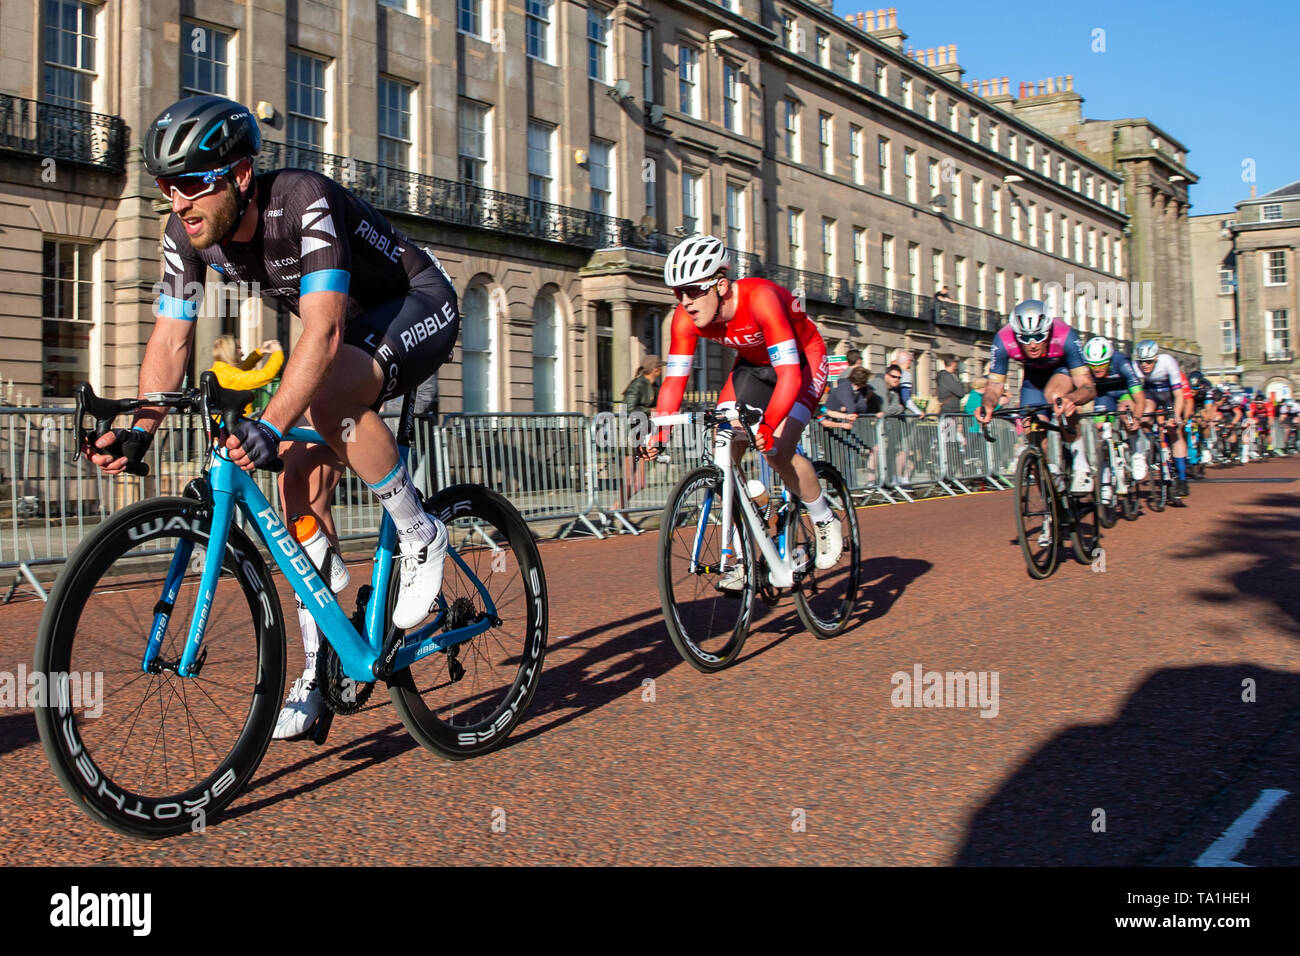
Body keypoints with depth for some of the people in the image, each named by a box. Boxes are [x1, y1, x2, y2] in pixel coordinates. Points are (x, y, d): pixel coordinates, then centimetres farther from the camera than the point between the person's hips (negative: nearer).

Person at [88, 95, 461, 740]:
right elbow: (169, 340, -10)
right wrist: (138, 432, -24)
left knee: (329, 389, -38)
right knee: (301, 484, -5)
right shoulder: (188, 232, -12)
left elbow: (322, 332, -42)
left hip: (419, 307, -7)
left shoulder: (304, 204, -33)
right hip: (349, 329, 7)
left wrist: (271, 425, -54)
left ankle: (419, 535, -17)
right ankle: (320, 668, 5)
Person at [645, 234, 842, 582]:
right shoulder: (686, 318, -21)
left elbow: (789, 374, -43)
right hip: (753, 363, 6)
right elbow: (674, 381, -17)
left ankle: (826, 522, 3)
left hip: (803, 359, -6)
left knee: (777, 451, -24)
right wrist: (658, 435, -32)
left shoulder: (760, 299, -37)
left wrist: (767, 427, -57)